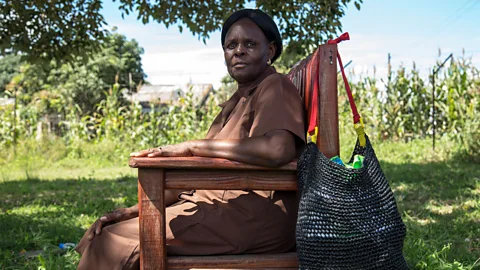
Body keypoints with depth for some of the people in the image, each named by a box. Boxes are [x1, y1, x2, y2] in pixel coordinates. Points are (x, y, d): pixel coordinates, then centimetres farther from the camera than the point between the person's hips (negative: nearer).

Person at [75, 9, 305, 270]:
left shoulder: (275, 87, -7)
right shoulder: (238, 101, 20)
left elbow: (279, 148, -29)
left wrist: (192, 146, -19)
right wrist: (138, 209, 5)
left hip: (255, 215, -9)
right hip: (220, 206, 9)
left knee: (117, 242, -15)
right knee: (105, 231, 7)